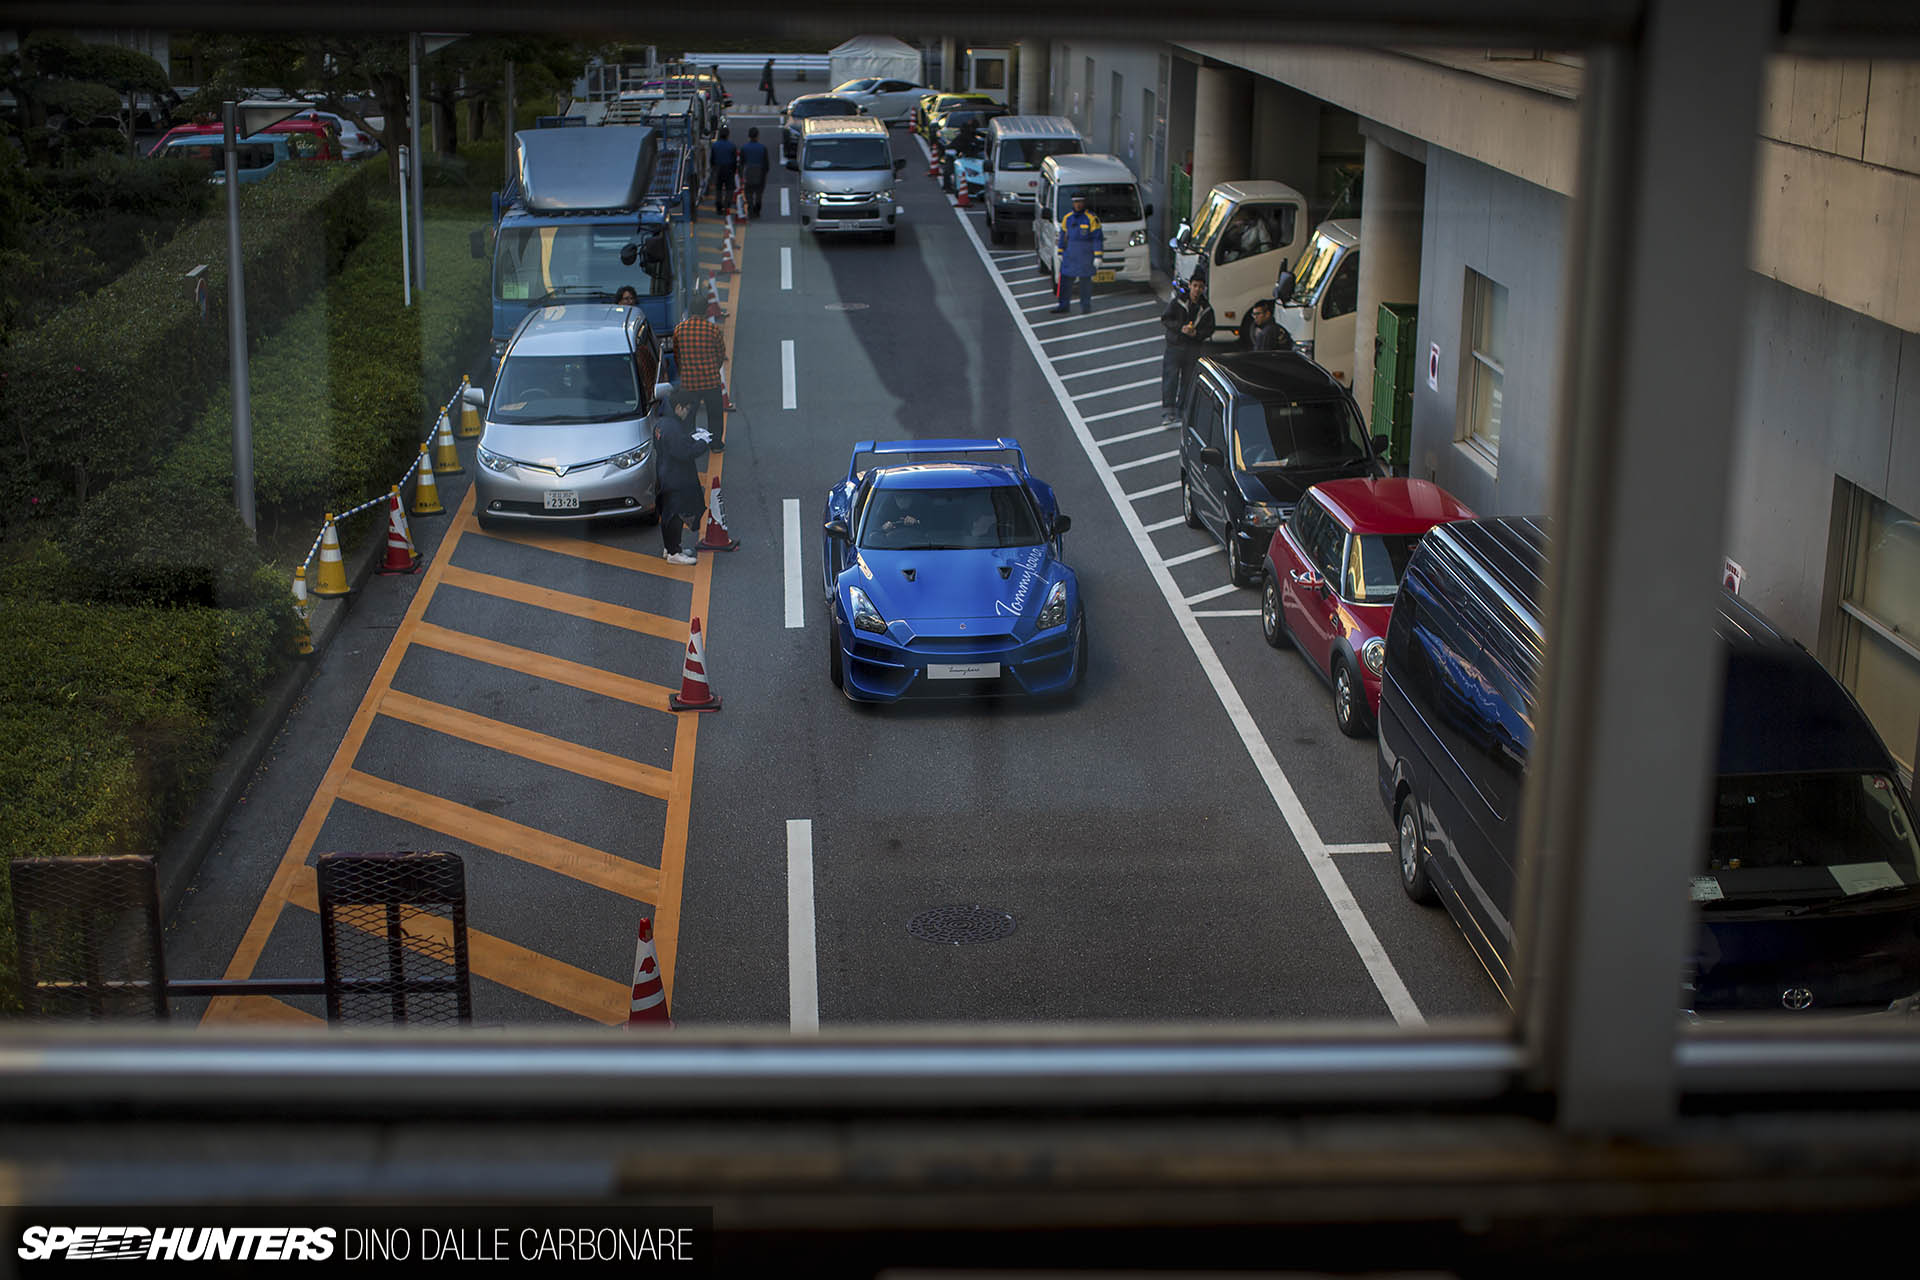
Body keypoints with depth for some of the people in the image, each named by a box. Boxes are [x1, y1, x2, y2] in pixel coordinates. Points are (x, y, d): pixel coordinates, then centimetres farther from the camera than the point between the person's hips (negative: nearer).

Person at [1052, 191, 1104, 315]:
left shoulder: (1092, 219, -7)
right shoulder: (1067, 218, 9)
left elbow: (1097, 238, -8)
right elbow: (1063, 236, 16)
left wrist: (1097, 256, -12)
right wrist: (1060, 252, 11)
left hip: (1086, 256, -5)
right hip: (1069, 255, 5)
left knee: (1085, 280, 0)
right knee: (1066, 279, 2)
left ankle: (1086, 305, 9)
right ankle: (1063, 306, 6)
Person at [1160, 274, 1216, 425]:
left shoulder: (1206, 308, 7)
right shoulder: (1177, 302, 0)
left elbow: (1209, 329, 8)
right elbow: (1165, 319, -3)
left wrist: (1196, 333, -12)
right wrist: (1181, 328, -18)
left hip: (1194, 349, 3)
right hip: (1174, 346, -3)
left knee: (1188, 381, 3)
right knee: (1170, 379, -9)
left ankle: (1181, 413, 11)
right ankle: (1167, 413, -9)